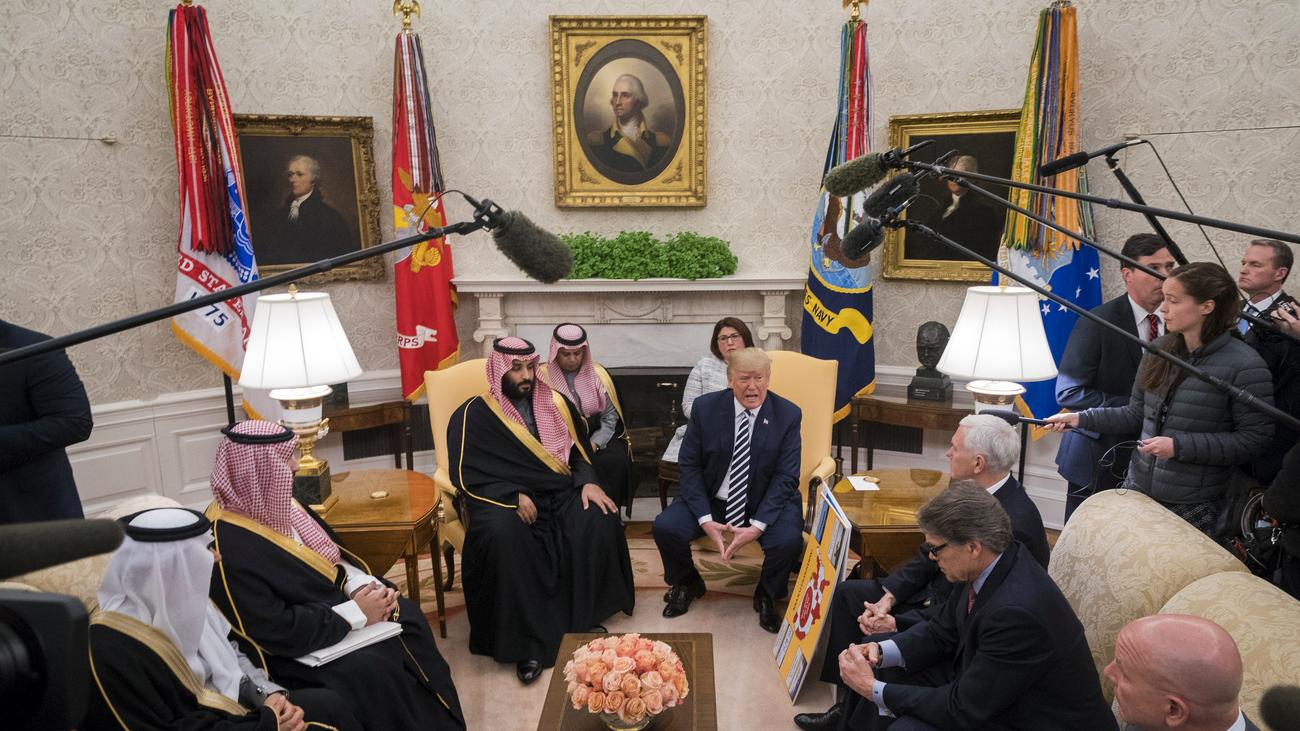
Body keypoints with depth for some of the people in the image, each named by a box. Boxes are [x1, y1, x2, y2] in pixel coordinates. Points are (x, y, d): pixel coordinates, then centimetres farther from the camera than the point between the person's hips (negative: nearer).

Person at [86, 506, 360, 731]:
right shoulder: (110, 648, -23)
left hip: (227, 704, 7)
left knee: (328, 704, -8)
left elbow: (231, 657, 12)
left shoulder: (180, 601, 0)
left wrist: (270, 694, -7)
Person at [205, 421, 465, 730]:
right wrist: (356, 613, -22)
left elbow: (329, 554, 8)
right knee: (373, 670, -25)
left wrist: (364, 587, -10)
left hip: (327, 603, 9)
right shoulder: (229, 547, -28)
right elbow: (276, 631, -28)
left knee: (408, 616, -1)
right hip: (289, 648, -8)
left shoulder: (271, 502, -2)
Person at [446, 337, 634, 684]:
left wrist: (588, 482, -8)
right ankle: (525, 639, -24)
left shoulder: (556, 404, 10)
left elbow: (580, 453, 14)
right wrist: (513, 496, -21)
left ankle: (584, 616, -6)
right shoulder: (472, 415, -3)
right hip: (502, 500, -3)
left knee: (600, 519, -24)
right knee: (503, 534, -36)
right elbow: (466, 475, -8)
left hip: (559, 495, 4)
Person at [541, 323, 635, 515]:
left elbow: (610, 417, 4)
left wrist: (594, 443, -12)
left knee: (616, 461, -26)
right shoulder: (543, 377, -1)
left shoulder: (598, 374, 6)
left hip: (597, 437, 3)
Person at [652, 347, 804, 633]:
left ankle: (767, 597, 7)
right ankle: (687, 584, 15)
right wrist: (705, 520, -18)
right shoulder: (705, 407, -8)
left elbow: (785, 478, -12)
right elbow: (689, 465, -5)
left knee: (788, 541, -29)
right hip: (711, 498, 1)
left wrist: (757, 526, -24)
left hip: (765, 501, -1)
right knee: (664, 527, -20)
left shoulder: (788, 415, -10)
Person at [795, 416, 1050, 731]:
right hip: (936, 590, 9)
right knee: (848, 593, 5)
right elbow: (931, 553, 3)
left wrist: (898, 624, -24)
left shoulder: (1015, 522, -30)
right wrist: (889, 597, -8)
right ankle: (849, 702, 11)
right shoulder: (972, 490, -5)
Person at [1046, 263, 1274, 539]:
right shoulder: (1159, 350, 3)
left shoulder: (1245, 366, -12)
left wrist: (1180, 446, -20)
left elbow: (1254, 438, -12)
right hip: (1139, 488, 4)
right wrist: (1081, 418, -2)